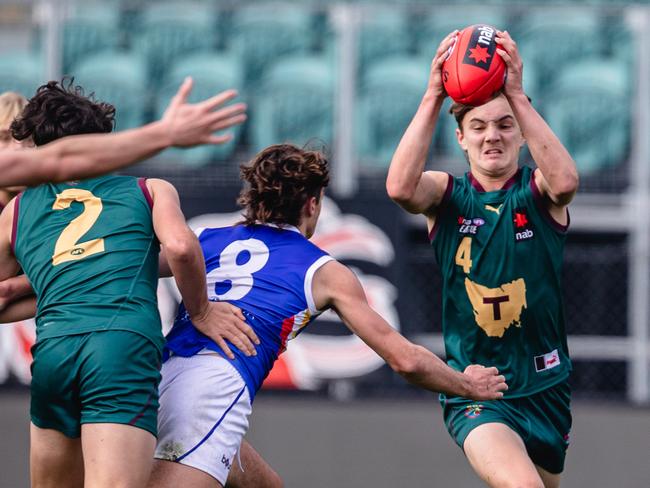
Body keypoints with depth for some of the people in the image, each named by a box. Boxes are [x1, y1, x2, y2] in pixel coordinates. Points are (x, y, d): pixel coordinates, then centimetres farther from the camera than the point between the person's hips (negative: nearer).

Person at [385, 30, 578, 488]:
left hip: (544, 387, 3)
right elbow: (400, 188, -25)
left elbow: (566, 182, -29)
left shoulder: (537, 191, -2)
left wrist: (517, 95, -33)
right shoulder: (448, 196, -1)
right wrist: (433, 96, -29)